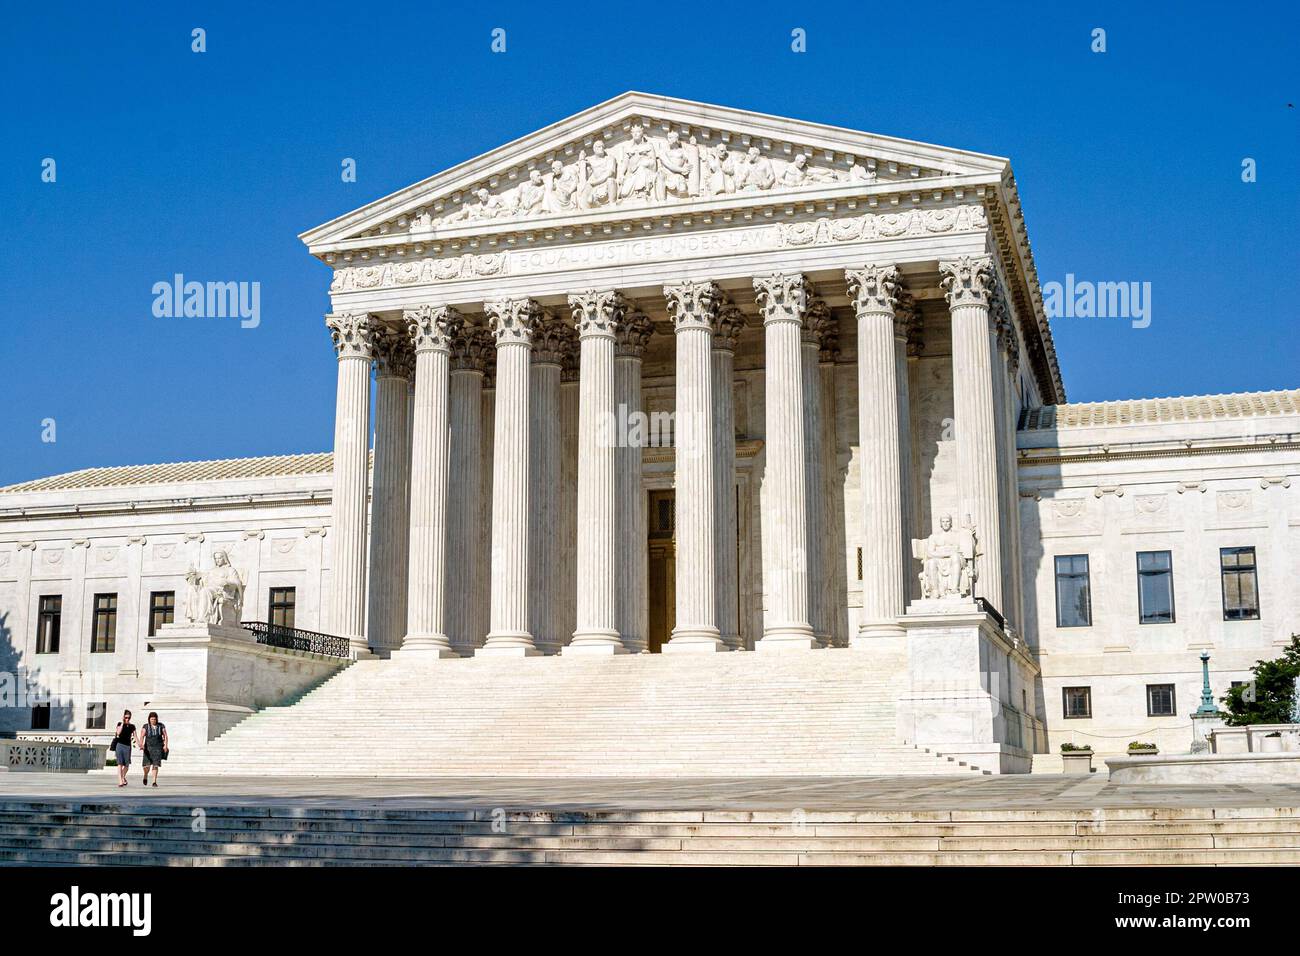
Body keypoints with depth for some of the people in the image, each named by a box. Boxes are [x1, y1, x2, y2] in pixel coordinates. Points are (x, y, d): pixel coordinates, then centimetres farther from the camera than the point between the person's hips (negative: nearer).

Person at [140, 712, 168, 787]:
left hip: (158, 748, 0)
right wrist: (141, 745, -26)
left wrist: (165, 745, -7)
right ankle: (146, 776, 25)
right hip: (148, 748, 0)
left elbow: (165, 736, 5)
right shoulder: (145, 727, -1)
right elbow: (142, 737, -10)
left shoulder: (161, 726, 2)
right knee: (147, 765, -8)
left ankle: (154, 782, -5)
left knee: (155, 765, -8)